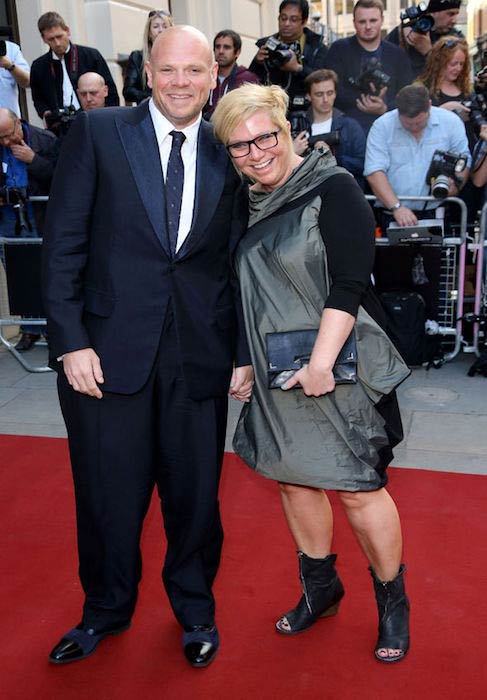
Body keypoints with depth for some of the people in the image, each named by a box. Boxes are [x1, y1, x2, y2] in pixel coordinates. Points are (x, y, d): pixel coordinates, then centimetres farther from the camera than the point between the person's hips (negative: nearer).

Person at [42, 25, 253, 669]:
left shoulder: (227, 156, 8)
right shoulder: (97, 133, 0)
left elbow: (237, 263, 9)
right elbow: (63, 244, -3)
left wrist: (244, 352, 5)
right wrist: (70, 340, -9)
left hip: (200, 355, 2)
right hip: (109, 349, -1)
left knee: (195, 493, 13)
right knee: (108, 494, 12)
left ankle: (195, 608, 40)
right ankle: (107, 610, 39)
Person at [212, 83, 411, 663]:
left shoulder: (332, 188, -10)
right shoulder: (247, 205, 9)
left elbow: (348, 282, -18)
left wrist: (321, 360, -24)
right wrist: (244, 361, 9)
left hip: (335, 365, -6)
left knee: (357, 488, 1)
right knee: (292, 477, 15)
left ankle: (392, 601, 25)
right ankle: (321, 586, 37)